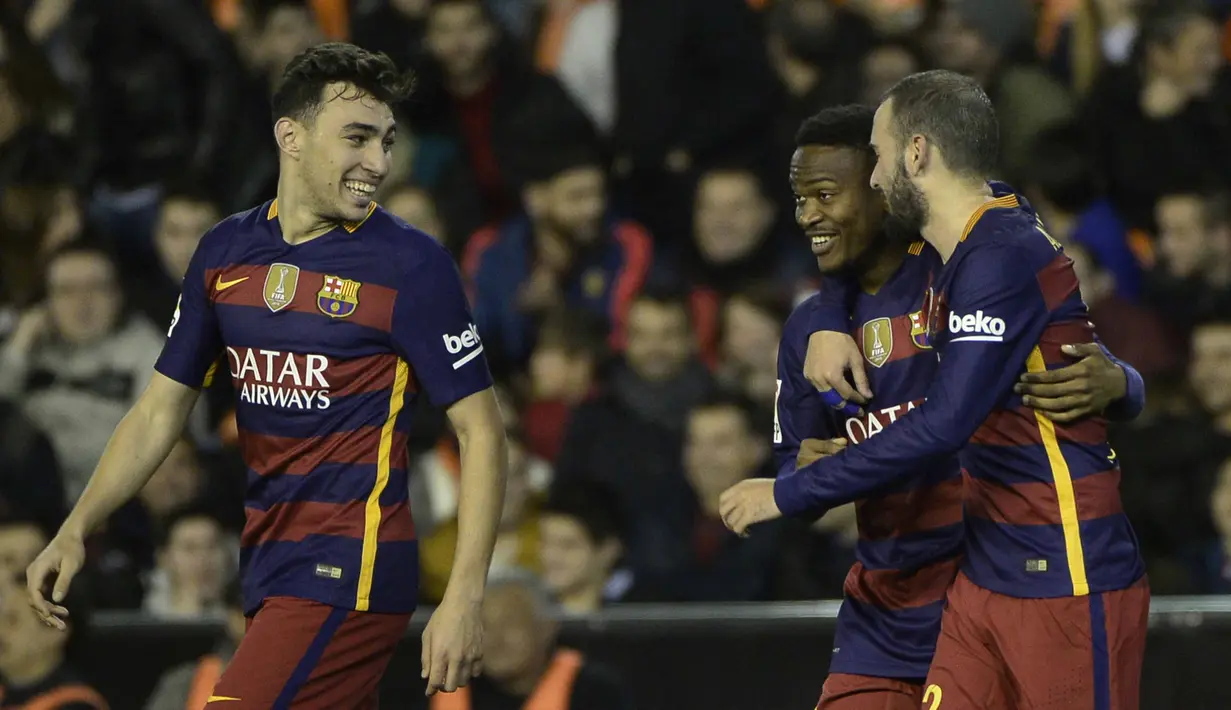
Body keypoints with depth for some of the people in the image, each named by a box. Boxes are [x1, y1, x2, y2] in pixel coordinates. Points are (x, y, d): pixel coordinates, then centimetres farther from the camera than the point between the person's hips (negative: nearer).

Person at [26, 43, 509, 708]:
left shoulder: (412, 264, -9)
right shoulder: (224, 251, 7)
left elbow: (480, 432, -8)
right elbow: (161, 409, 16)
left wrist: (463, 599, -16)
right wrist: (75, 531, 6)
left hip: (348, 574, -6)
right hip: (268, 568, 6)